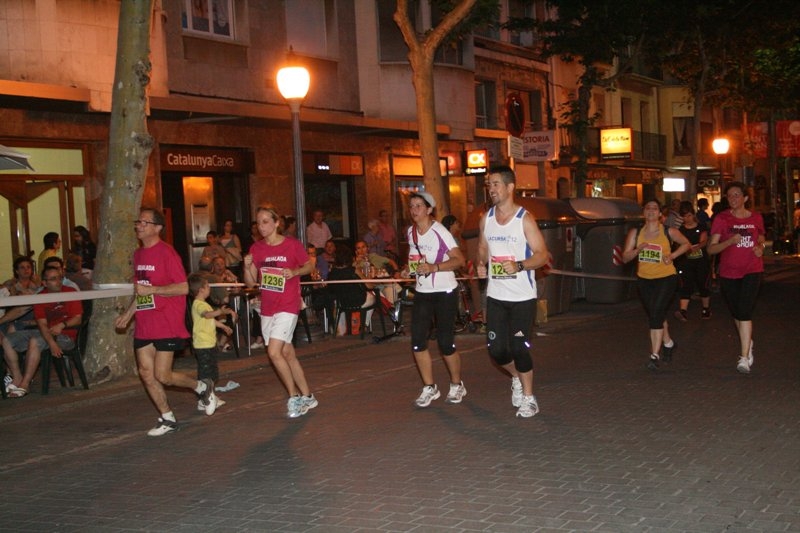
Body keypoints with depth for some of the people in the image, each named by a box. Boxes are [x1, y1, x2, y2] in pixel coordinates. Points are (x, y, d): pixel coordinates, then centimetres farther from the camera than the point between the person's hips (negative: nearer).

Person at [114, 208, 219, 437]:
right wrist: (127, 314, 20)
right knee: (146, 373, 3)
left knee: (162, 376, -8)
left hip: (166, 325, -8)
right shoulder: (138, 254, 13)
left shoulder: (167, 253, -12)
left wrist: (151, 289, -21)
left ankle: (203, 387, 17)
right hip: (144, 325, 8)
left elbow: (183, 288, -17)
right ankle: (167, 418, 17)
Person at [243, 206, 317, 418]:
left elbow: (309, 266, 5)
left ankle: (294, 397, -1)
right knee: (288, 355, 12)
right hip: (267, 309, 6)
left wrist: (294, 272, -15)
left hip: (287, 306, -6)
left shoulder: (293, 244, -8)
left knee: (274, 352, -17)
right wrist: (247, 267, -14)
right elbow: (251, 282, 5)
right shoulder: (256, 249, 5)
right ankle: (307, 397, 24)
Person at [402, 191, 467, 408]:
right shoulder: (410, 232, 6)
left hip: (444, 292, -6)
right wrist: (408, 269, 4)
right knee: (417, 341, -2)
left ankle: (457, 385, 20)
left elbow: (459, 260, -18)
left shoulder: (440, 232, -14)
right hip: (422, 292, 6)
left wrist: (435, 267, -29)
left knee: (445, 342, -3)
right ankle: (429, 388, 13)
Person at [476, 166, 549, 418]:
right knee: (497, 350, 4)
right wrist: (481, 263, -2)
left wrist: (519, 266, -27)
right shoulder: (486, 219, 6)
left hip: (522, 296, -4)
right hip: (495, 295, 5)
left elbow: (542, 254, -10)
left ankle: (528, 398, 15)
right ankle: (517, 378, 35)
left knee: (518, 348, -4)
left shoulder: (525, 219, -9)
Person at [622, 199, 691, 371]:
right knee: (655, 316, 17)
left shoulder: (669, 232, -6)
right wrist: (638, 250, -21)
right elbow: (625, 257, -2)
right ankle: (668, 343, 43)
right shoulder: (635, 233, 0)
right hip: (644, 280, 4)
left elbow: (686, 244, 10)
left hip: (666, 278, -4)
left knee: (656, 313, -18)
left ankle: (655, 354, -15)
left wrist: (672, 255, -7)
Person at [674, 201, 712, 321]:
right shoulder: (680, 229, 4)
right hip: (686, 261, 0)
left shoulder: (701, 228, 1)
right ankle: (683, 310, -20)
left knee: (703, 285, 9)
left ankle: (706, 309, 27)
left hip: (701, 261, 0)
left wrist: (697, 246, -32)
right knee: (685, 285, -11)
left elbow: (704, 241, -12)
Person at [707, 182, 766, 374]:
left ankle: (744, 358, -16)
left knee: (745, 311, -16)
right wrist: (730, 241, -27)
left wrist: (760, 247, -3)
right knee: (737, 313, 16)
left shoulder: (756, 218, 2)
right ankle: (748, 343, 44)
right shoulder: (722, 219, -5)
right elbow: (711, 249, -10)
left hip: (752, 271, -1)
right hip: (728, 272, 1)